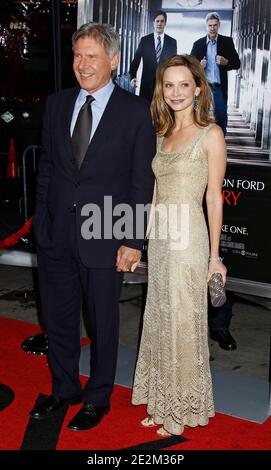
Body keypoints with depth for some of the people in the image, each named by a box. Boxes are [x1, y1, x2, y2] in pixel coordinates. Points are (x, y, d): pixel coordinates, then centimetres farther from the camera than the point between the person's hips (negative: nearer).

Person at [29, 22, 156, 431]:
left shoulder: (136, 112, -7)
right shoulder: (57, 104, 6)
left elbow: (143, 181, -7)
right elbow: (47, 167, 11)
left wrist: (133, 241, -10)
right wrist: (41, 221, 7)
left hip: (104, 238, -4)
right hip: (55, 236, 4)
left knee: (103, 323, 12)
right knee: (57, 319, 16)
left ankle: (97, 398, 33)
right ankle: (64, 389, 39)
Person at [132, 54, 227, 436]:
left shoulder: (210, 134, -7)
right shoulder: (163, 135, 12)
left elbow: (214, 198, -8)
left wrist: (215, 255, -8)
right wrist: (144, 238, 11)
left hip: (188, 239, -6)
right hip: (158, 239, 6)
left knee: (184, 323, 5)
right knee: (160, 319, 14)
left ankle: (184, 409, 24)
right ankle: (162, 402, 31)